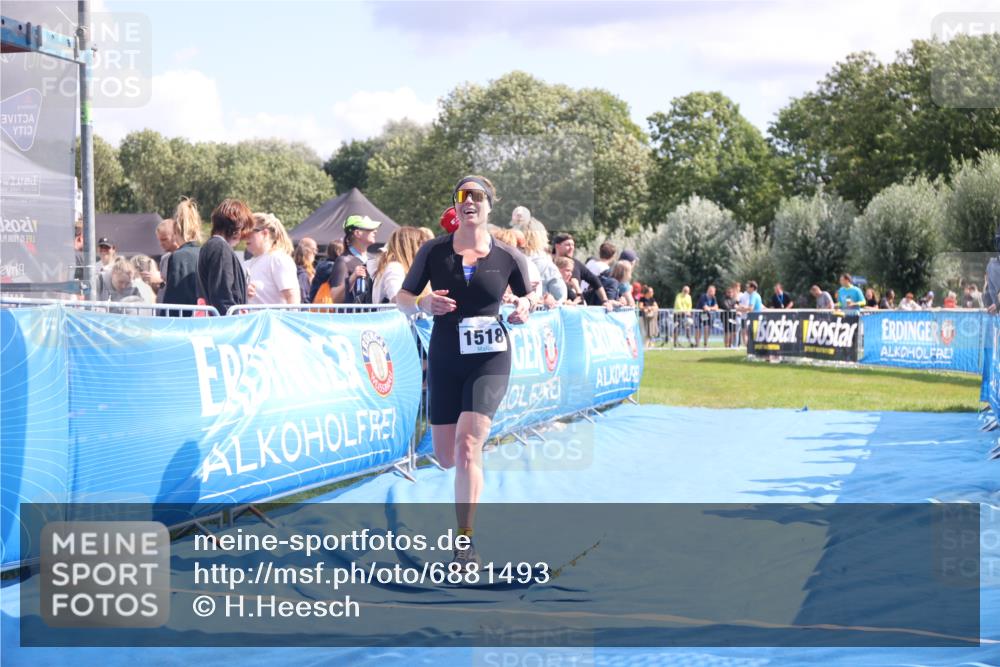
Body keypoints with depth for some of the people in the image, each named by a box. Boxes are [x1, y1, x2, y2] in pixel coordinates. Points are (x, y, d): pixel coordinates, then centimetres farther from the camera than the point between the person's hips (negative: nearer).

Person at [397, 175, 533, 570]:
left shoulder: (508, 257, -1)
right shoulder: (434, 251, 0)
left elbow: (526, 296, 15)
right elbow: (402, 298, 4)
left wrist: (524, 310, -9)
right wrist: (423, 304, -18)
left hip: (490, 360, -2)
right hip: (445, 360, 2)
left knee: (467, 445, -19)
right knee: (446, 457, 6)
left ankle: (465, 542, -12)